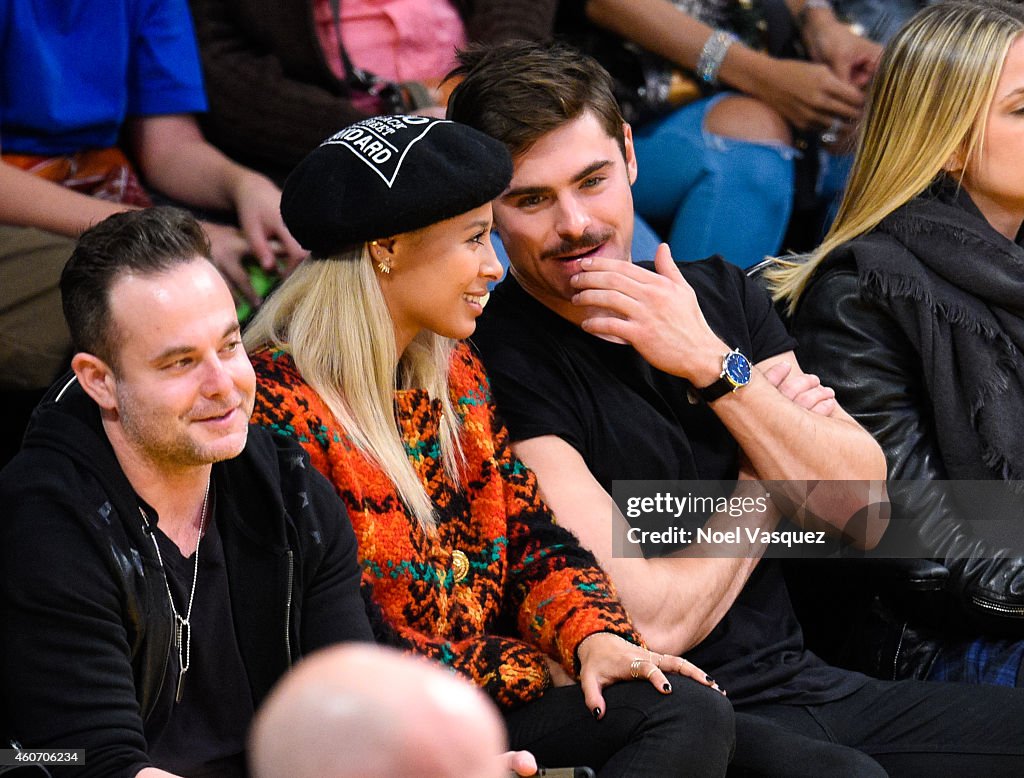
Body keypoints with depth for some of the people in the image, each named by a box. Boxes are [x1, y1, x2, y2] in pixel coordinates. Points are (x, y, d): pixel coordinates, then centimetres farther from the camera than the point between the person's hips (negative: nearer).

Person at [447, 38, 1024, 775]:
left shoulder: (723, 295, 10)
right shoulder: (498, 363, -13)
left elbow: (863, 512, 1)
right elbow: (653, 620, -17)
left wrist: (715, 366, -9)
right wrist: (764, 494, 1)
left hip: (803, 679, 6)